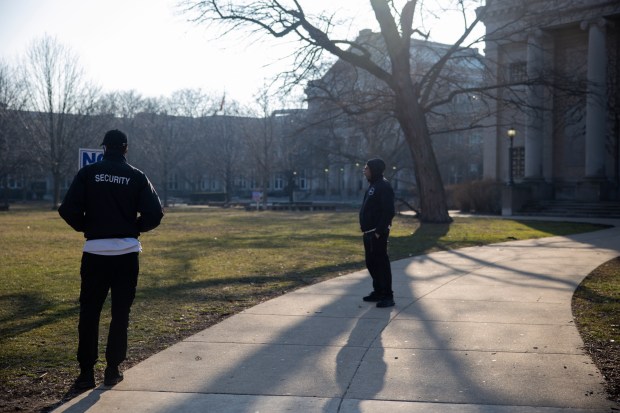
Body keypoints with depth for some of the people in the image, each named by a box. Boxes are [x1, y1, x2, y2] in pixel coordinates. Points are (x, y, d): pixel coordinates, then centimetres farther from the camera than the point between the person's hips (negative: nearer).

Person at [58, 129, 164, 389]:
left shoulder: (88, 173, -1)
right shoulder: (137, 177, 0)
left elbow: (68, 210, -8)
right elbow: (154, 214, -6)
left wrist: (85, 227, 10)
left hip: (95, 252, 0)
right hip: (127, 253, 0)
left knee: (89, 313, 9)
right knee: (120, 313, 10)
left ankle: (86, 372, 8)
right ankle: (112, 370, 13)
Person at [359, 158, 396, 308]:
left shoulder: (384, 186, -14)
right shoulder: (373, 185, 16)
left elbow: (389, 211, -22)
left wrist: (379, 231, -23)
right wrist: (366, 230, 16)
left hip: (377, 233, -10)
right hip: (369, 232, 10)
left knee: (381, 263, -6)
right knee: (371, 263, 15)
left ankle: (388, 296, -1)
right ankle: (378, 292, 25)